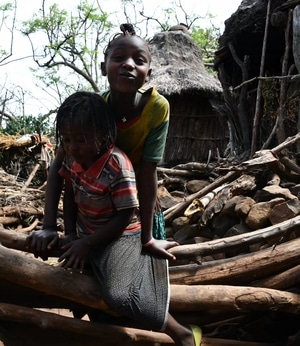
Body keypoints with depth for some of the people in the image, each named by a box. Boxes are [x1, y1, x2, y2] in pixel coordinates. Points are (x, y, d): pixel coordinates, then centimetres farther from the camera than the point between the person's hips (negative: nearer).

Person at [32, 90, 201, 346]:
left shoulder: (119, 166, -29)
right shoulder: (72, 158, -8)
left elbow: (124, 216, -22)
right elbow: (70, 195, 7)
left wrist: (86, 243, -20)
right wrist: (70, 235, 0)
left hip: (120, 236, -8)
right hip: (85, 234, 8)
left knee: (118, 297, -27)